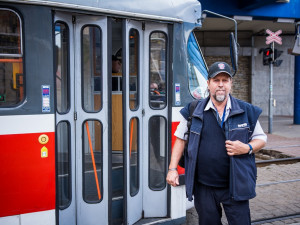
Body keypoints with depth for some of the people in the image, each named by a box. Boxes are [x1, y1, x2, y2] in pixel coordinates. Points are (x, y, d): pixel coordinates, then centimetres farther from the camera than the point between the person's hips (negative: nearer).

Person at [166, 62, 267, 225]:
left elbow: (261, 138, 11)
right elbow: (180, 138, 10)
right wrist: (172, 169, 3)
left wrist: (247, 148, -11)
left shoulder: (247, 111, 2)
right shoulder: (193, 111, 1)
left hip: (235, 186, 0)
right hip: (203, 187, 1)